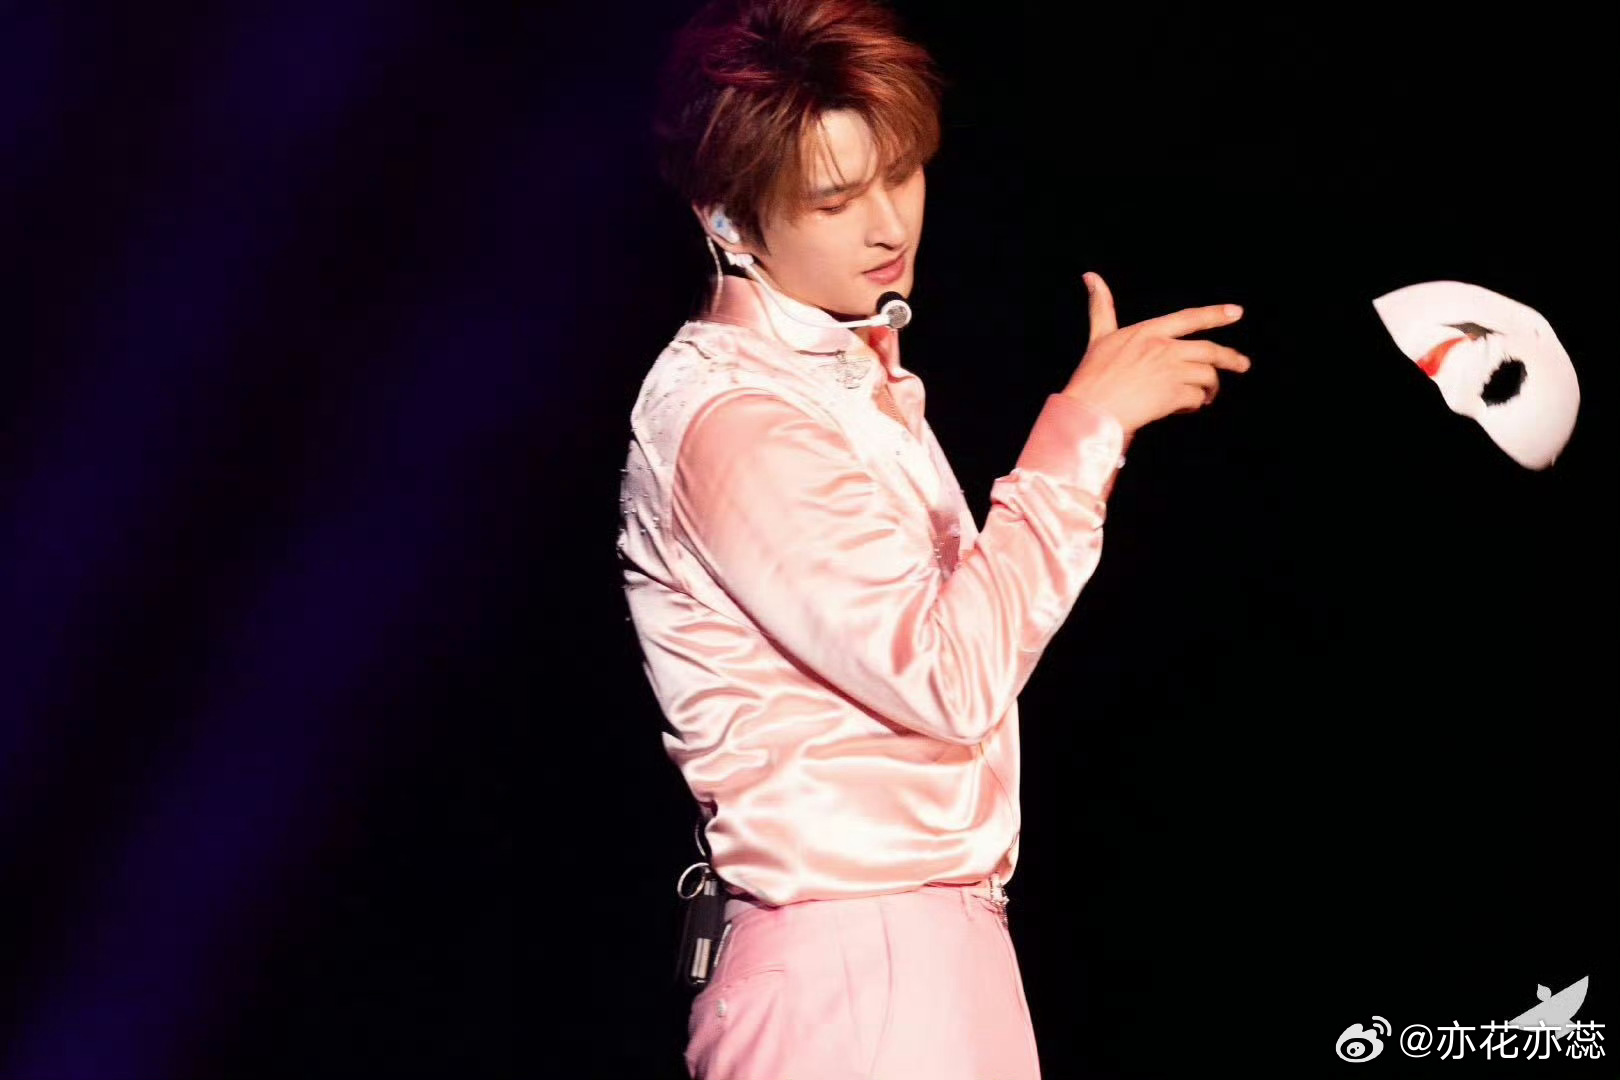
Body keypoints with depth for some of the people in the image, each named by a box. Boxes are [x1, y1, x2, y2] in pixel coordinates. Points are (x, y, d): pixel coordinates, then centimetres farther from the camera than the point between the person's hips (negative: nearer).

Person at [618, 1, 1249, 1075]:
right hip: (853, 977, -9)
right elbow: (950, 676, -22)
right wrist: (1085, 424, -18)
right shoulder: (729, 423, -16)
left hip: (943, 945, 9)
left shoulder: (852, 373, 15)